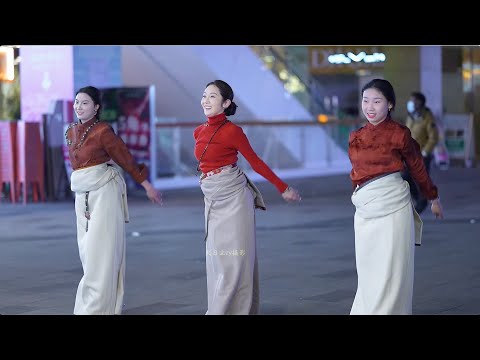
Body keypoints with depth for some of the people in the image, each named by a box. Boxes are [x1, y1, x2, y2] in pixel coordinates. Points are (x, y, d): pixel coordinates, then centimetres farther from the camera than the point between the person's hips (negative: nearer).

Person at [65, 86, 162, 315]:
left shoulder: (103, 131, -10)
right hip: (82, 195, 7)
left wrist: (147, 186, -1)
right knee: (87, 249, 7)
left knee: (101, 248, -8)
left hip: (104, 191, -7)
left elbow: (125, 158, -6)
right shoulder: (71, 132, 11)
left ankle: (98, 307, -6)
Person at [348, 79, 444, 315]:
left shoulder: (399, 133, -3)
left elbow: (417, 168, 7)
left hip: (392, 206, -5)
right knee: (368, 271, 7)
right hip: (365, 210, 5)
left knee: (391, 272, -2)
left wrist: (433, 198, 17)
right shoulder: (356, 136, 9)